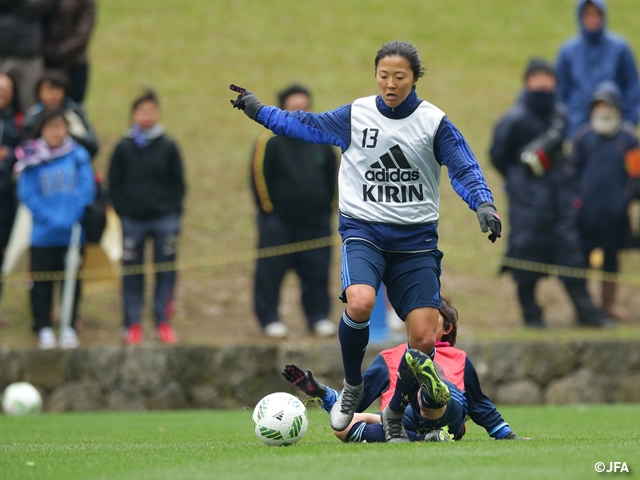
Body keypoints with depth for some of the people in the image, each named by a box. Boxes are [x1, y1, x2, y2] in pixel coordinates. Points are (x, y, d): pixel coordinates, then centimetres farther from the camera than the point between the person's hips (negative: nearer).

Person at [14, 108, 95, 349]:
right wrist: (50, 219, -14)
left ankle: (69, 327, 19)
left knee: (72, 281, 8)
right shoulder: (32, 159, -4)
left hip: (73, 232, 1)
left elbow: (87, 188, -4)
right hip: (43, 235, -1)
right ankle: (43, 327, 16)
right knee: (42, 283, 5)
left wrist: (72, 216, -13)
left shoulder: (78, 155, -2)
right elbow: (27, 194, -6)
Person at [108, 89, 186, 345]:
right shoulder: (124, 148, 2)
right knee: (132, 274, 3)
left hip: (165, 218, 0)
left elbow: (178, 181, 6)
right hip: (132, 219, 0)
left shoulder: (168, 146, 2)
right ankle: (133, 324, 10)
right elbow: (114, 182, 5)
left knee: (166, 272, 3)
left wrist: (174, 210, -2)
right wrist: (122, 210, -3)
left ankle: (163, 322, 12)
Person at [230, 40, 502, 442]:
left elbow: (465, 168, -9)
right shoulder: (355, 115, 3)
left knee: (424, 338, -8)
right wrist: (258, 110, 20)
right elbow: (306, 125, 17)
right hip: (363, 231, 0)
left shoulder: (435, 123, -2)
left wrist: (484, 205, -26)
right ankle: (352, 387, -3)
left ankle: (396, 415, 17)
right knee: (360, 303, -30)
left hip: (416, 239, 0)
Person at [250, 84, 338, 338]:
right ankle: (270, 319, 5)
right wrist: (269, 211, -6)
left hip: (315, 222, 4)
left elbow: (333, 179, 17)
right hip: (278, 222, -4)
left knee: (317, 272, 4)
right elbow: (259, 179, -6)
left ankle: (319, 317, 12)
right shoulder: (271, 142, -8)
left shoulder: (322, 142, 7)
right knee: (270, 272, -2)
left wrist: (327, 207, 11)